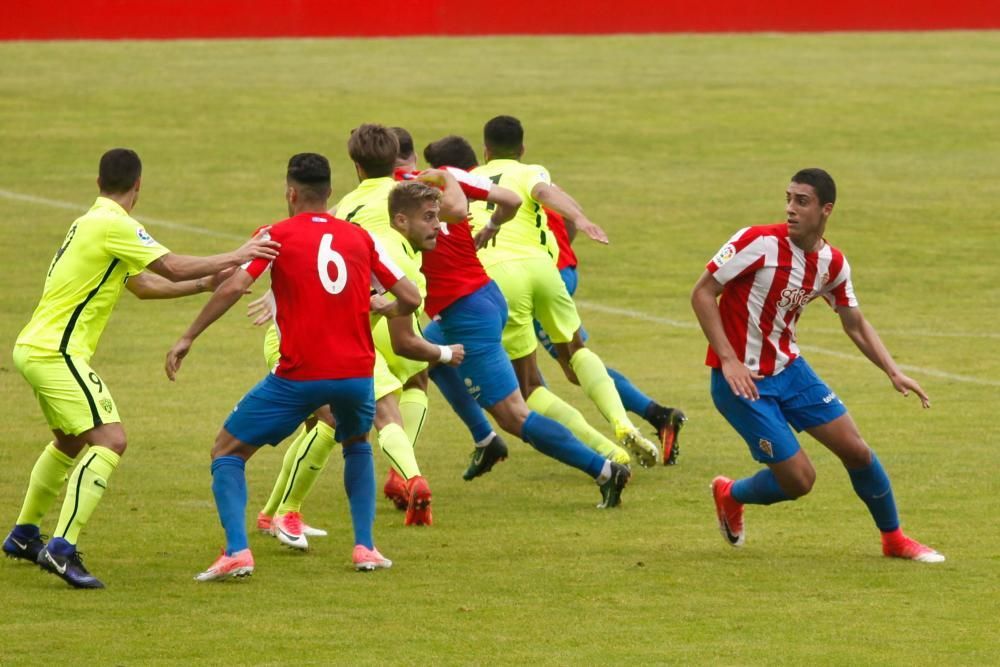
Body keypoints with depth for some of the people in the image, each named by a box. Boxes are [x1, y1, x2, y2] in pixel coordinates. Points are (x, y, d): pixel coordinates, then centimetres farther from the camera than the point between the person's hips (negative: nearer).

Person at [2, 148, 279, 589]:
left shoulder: (92, 223, 17)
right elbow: (170, 267, -18)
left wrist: (203, 283, 20)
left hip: (37, 349, 10)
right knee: (109, 439, -17)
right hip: (56, 353, -10)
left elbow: (143, 283, 23)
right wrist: (234, 258, -9)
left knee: (70, 440, 28)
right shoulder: (113, 224, -14)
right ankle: (62, 549, -25)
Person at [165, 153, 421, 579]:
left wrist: (188, 338, -6)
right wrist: (385, 310, 34)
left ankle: (237, 551, -9)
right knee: (357, 445, 35)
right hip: (356, 371, 4)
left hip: (299, 375, -4)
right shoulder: (360, 238, 11)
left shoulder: (278, 236, 2)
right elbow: (411, 298, 11)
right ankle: (365, 548, 23)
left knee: (227, 452, 10)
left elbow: (233, 287, -12)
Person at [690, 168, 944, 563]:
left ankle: (893, 538, 24)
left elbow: (856, 326, 14)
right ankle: (730, 496, 22)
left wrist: (893, 372, 0)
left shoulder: (833, 264, 0)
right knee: (799, 479, -8)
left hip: (789, 369, 6)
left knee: (856, 450, 3)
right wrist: (729, 360, -24)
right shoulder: (759, 242, -19)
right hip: (742, 380, -6)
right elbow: (702, 294, -16)